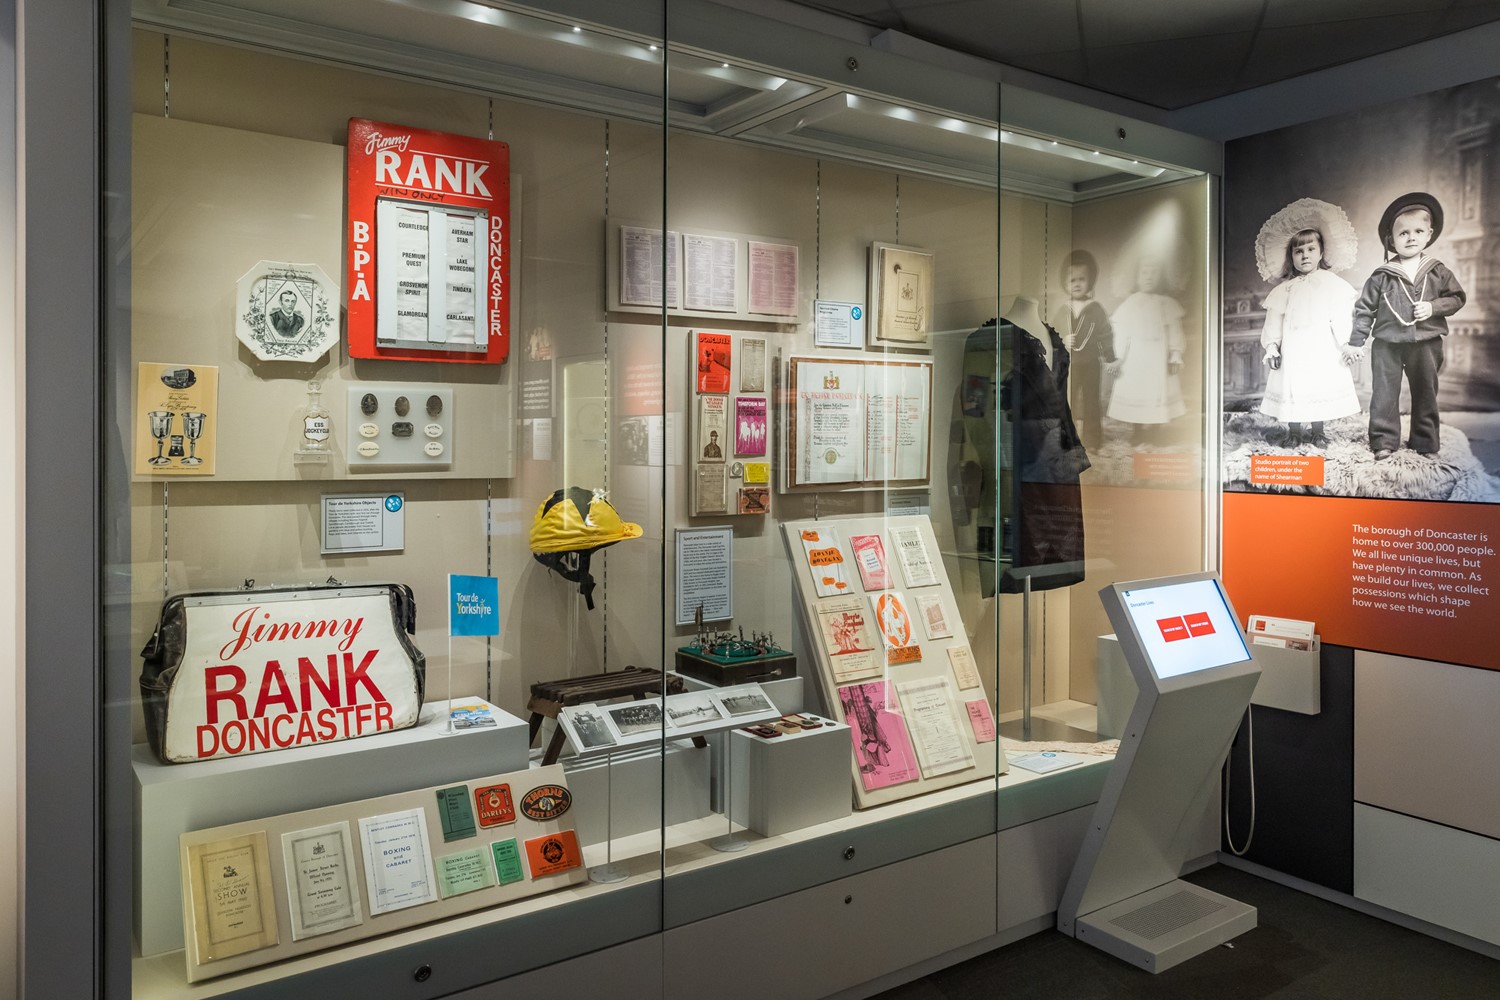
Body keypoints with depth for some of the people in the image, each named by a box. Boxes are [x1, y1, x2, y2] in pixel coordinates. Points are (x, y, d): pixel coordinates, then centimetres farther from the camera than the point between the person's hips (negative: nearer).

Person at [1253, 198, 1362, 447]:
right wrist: (1271, 347, -1)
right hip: (1293, 353, 1)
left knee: (1321, 388, 1)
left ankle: (1317, 431, 15)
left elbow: (1342, 320, 0)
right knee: (1292, 389, 0)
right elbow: (1273, 325, 8)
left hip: (1322, 353, -1)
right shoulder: (1284, 290, 8)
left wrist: (1348, 345, -7)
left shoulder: (1334, 285, 4)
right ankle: (1293, 432, 13)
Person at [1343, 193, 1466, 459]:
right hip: (1387, 343, -1)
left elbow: (1457, 297, 6)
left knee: (1425, 393, 11)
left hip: (1426, 343, 1)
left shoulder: (1438, 272, 1)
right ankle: (1384, 442, 6)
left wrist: (1433, 307, -14)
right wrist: (1355, 342, 0)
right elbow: (1365, 308, 1)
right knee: (1384, 394, 0)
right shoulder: (1381, 276, -3)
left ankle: (1424, 441, 22)